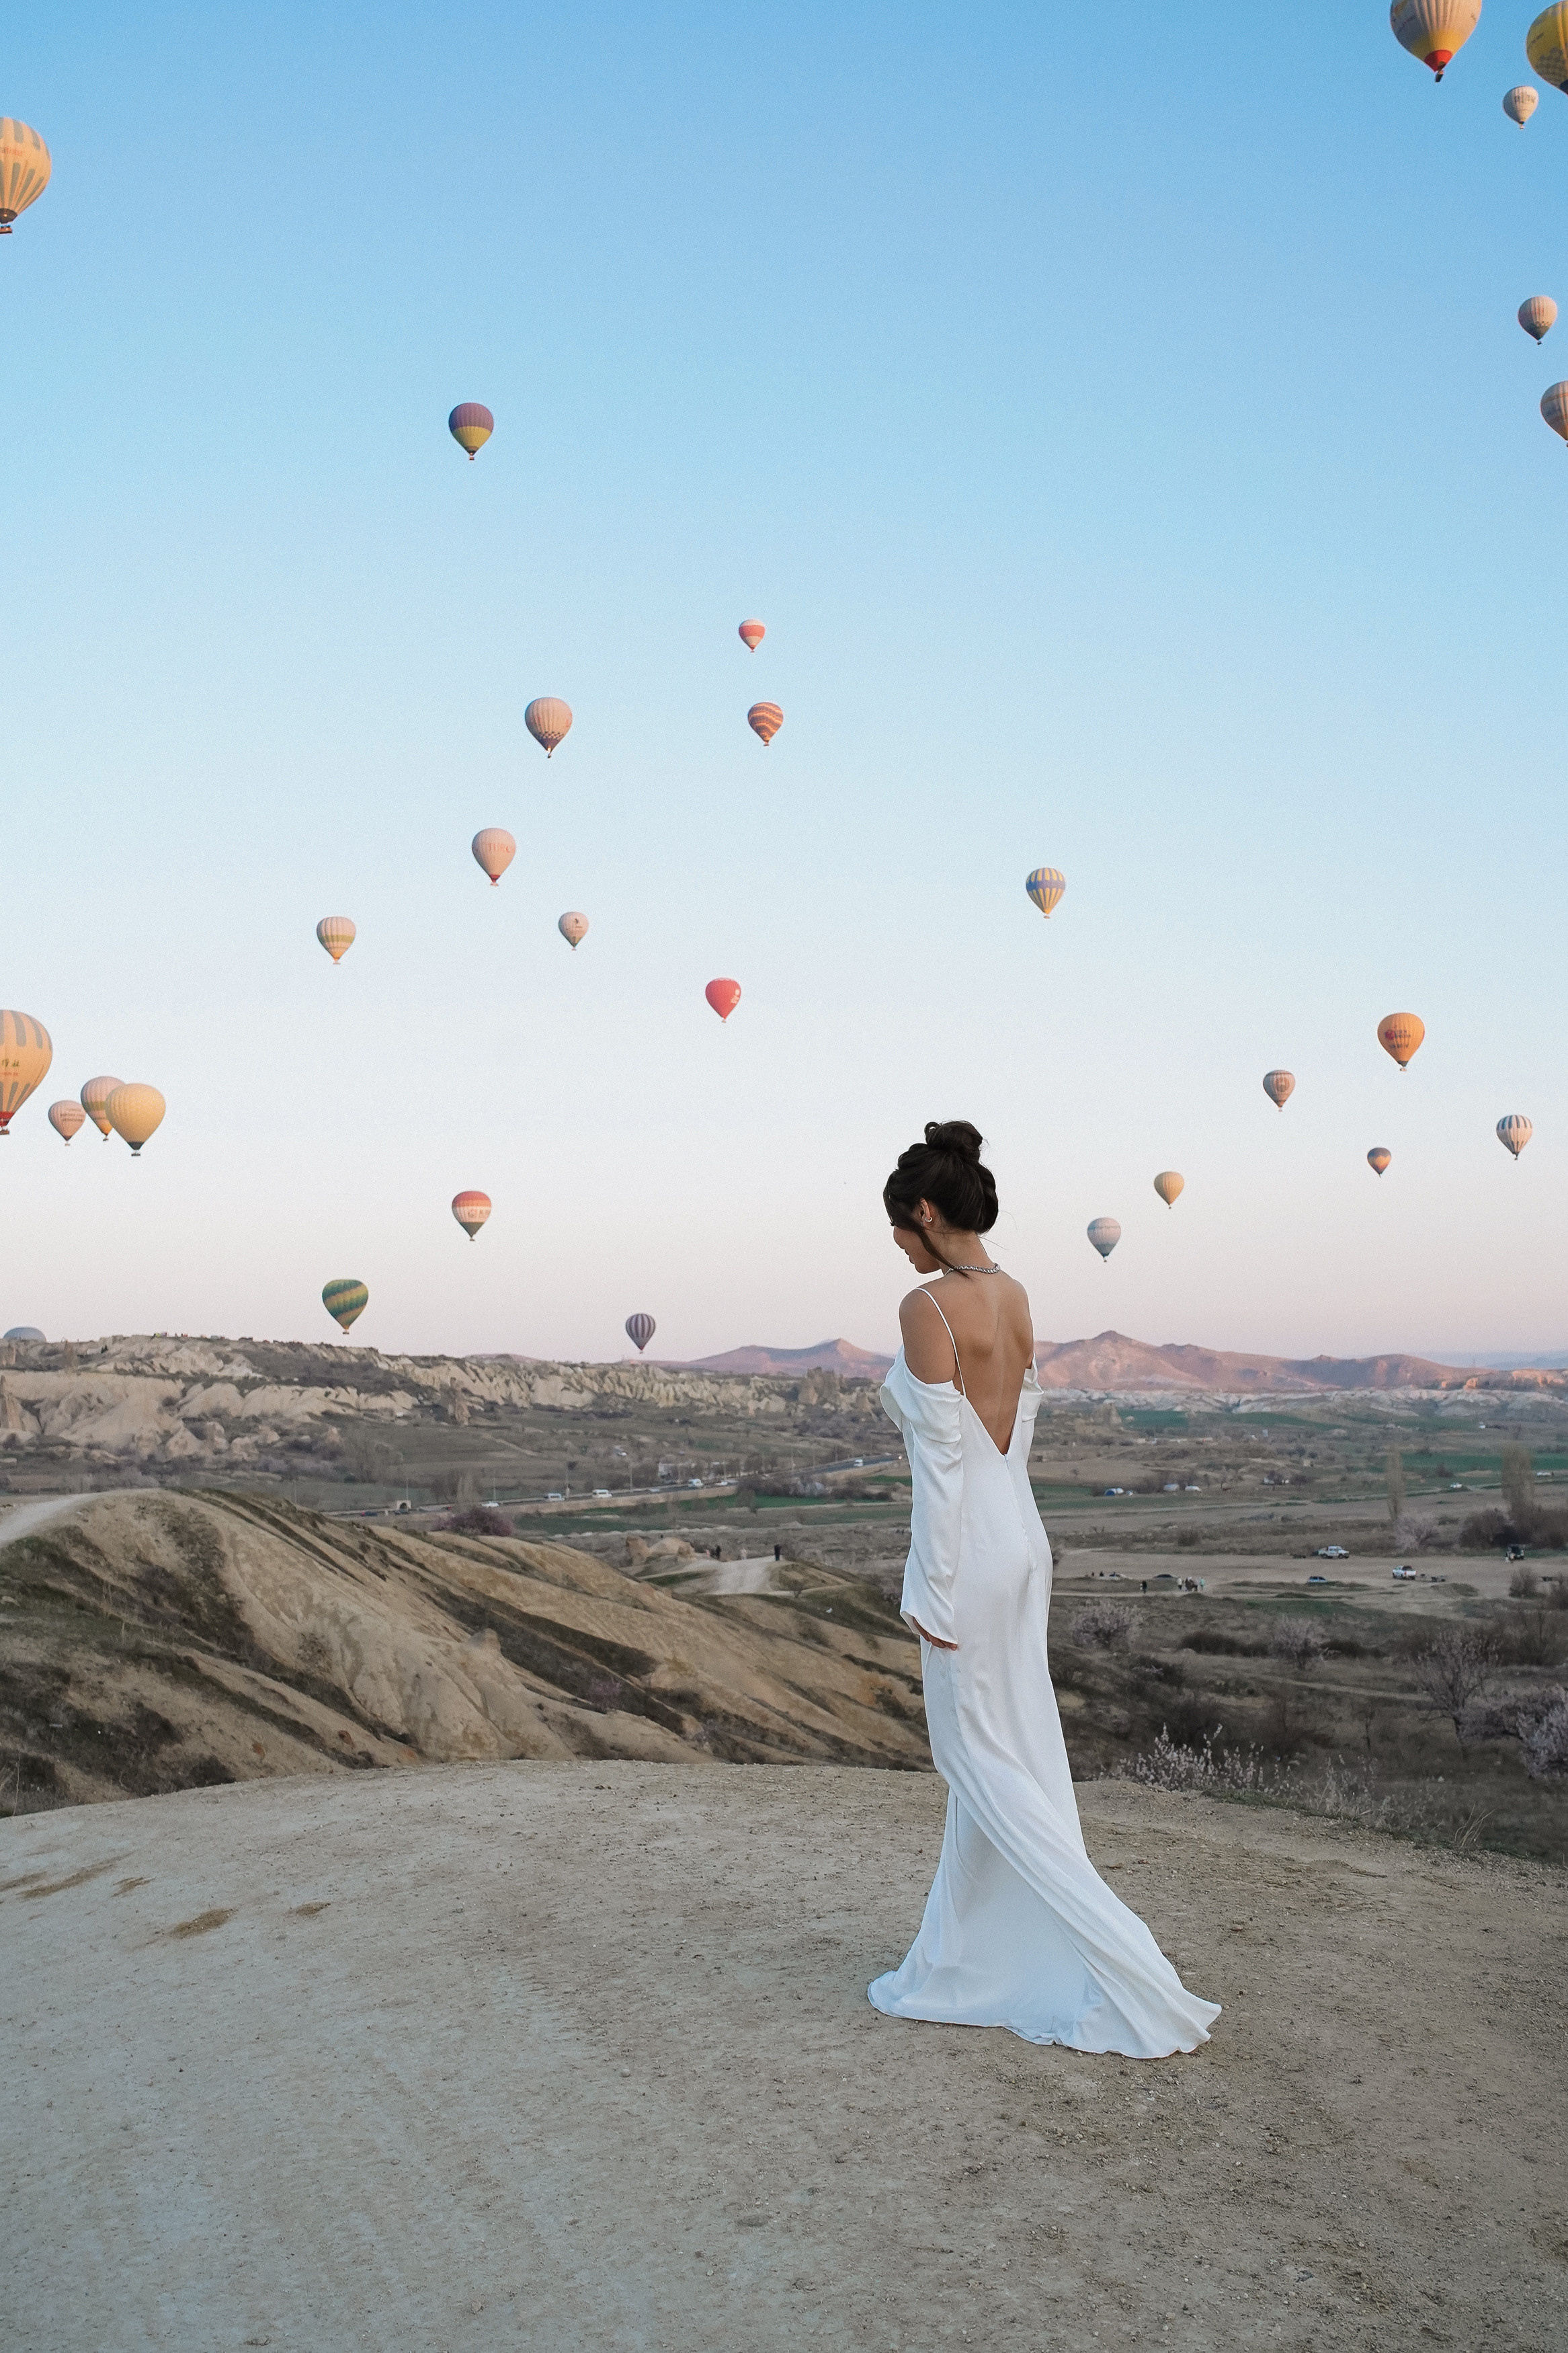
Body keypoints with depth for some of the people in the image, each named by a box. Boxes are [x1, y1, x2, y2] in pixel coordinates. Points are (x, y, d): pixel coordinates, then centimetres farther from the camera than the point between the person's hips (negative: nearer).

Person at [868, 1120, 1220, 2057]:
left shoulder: (928, 1309, -18)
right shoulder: (1016, 1299, 7)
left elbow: (943, 1460, -19)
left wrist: (933, 1590, -14)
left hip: (968, 1551, -9)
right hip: (1023, 1538, 9)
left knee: (988, 1767, 2)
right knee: (1003, 1761, 15)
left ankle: (1137, 1984, 1)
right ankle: (961, 1971, 28)